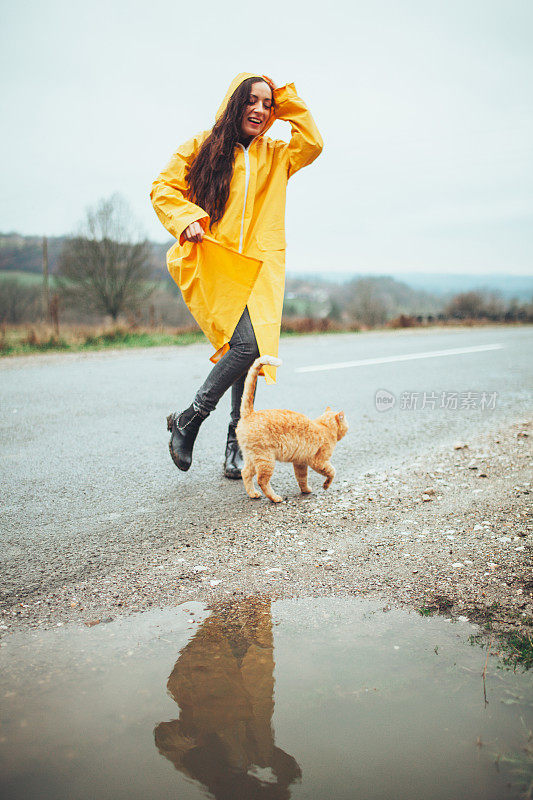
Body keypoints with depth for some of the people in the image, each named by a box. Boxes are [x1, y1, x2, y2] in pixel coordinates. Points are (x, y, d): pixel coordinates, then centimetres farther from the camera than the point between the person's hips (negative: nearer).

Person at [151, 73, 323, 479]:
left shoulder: (276, 155, 22)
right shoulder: (203, 147, 13)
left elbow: (313, 144, 5)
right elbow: (163, 188, 10)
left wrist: (285, 97, 11)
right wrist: (188, 219, -8)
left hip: (258, 266, 4)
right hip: (211, 262, -4)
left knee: (252, 346, -11)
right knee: (248, 343, -22)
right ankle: (186, 419, -2)